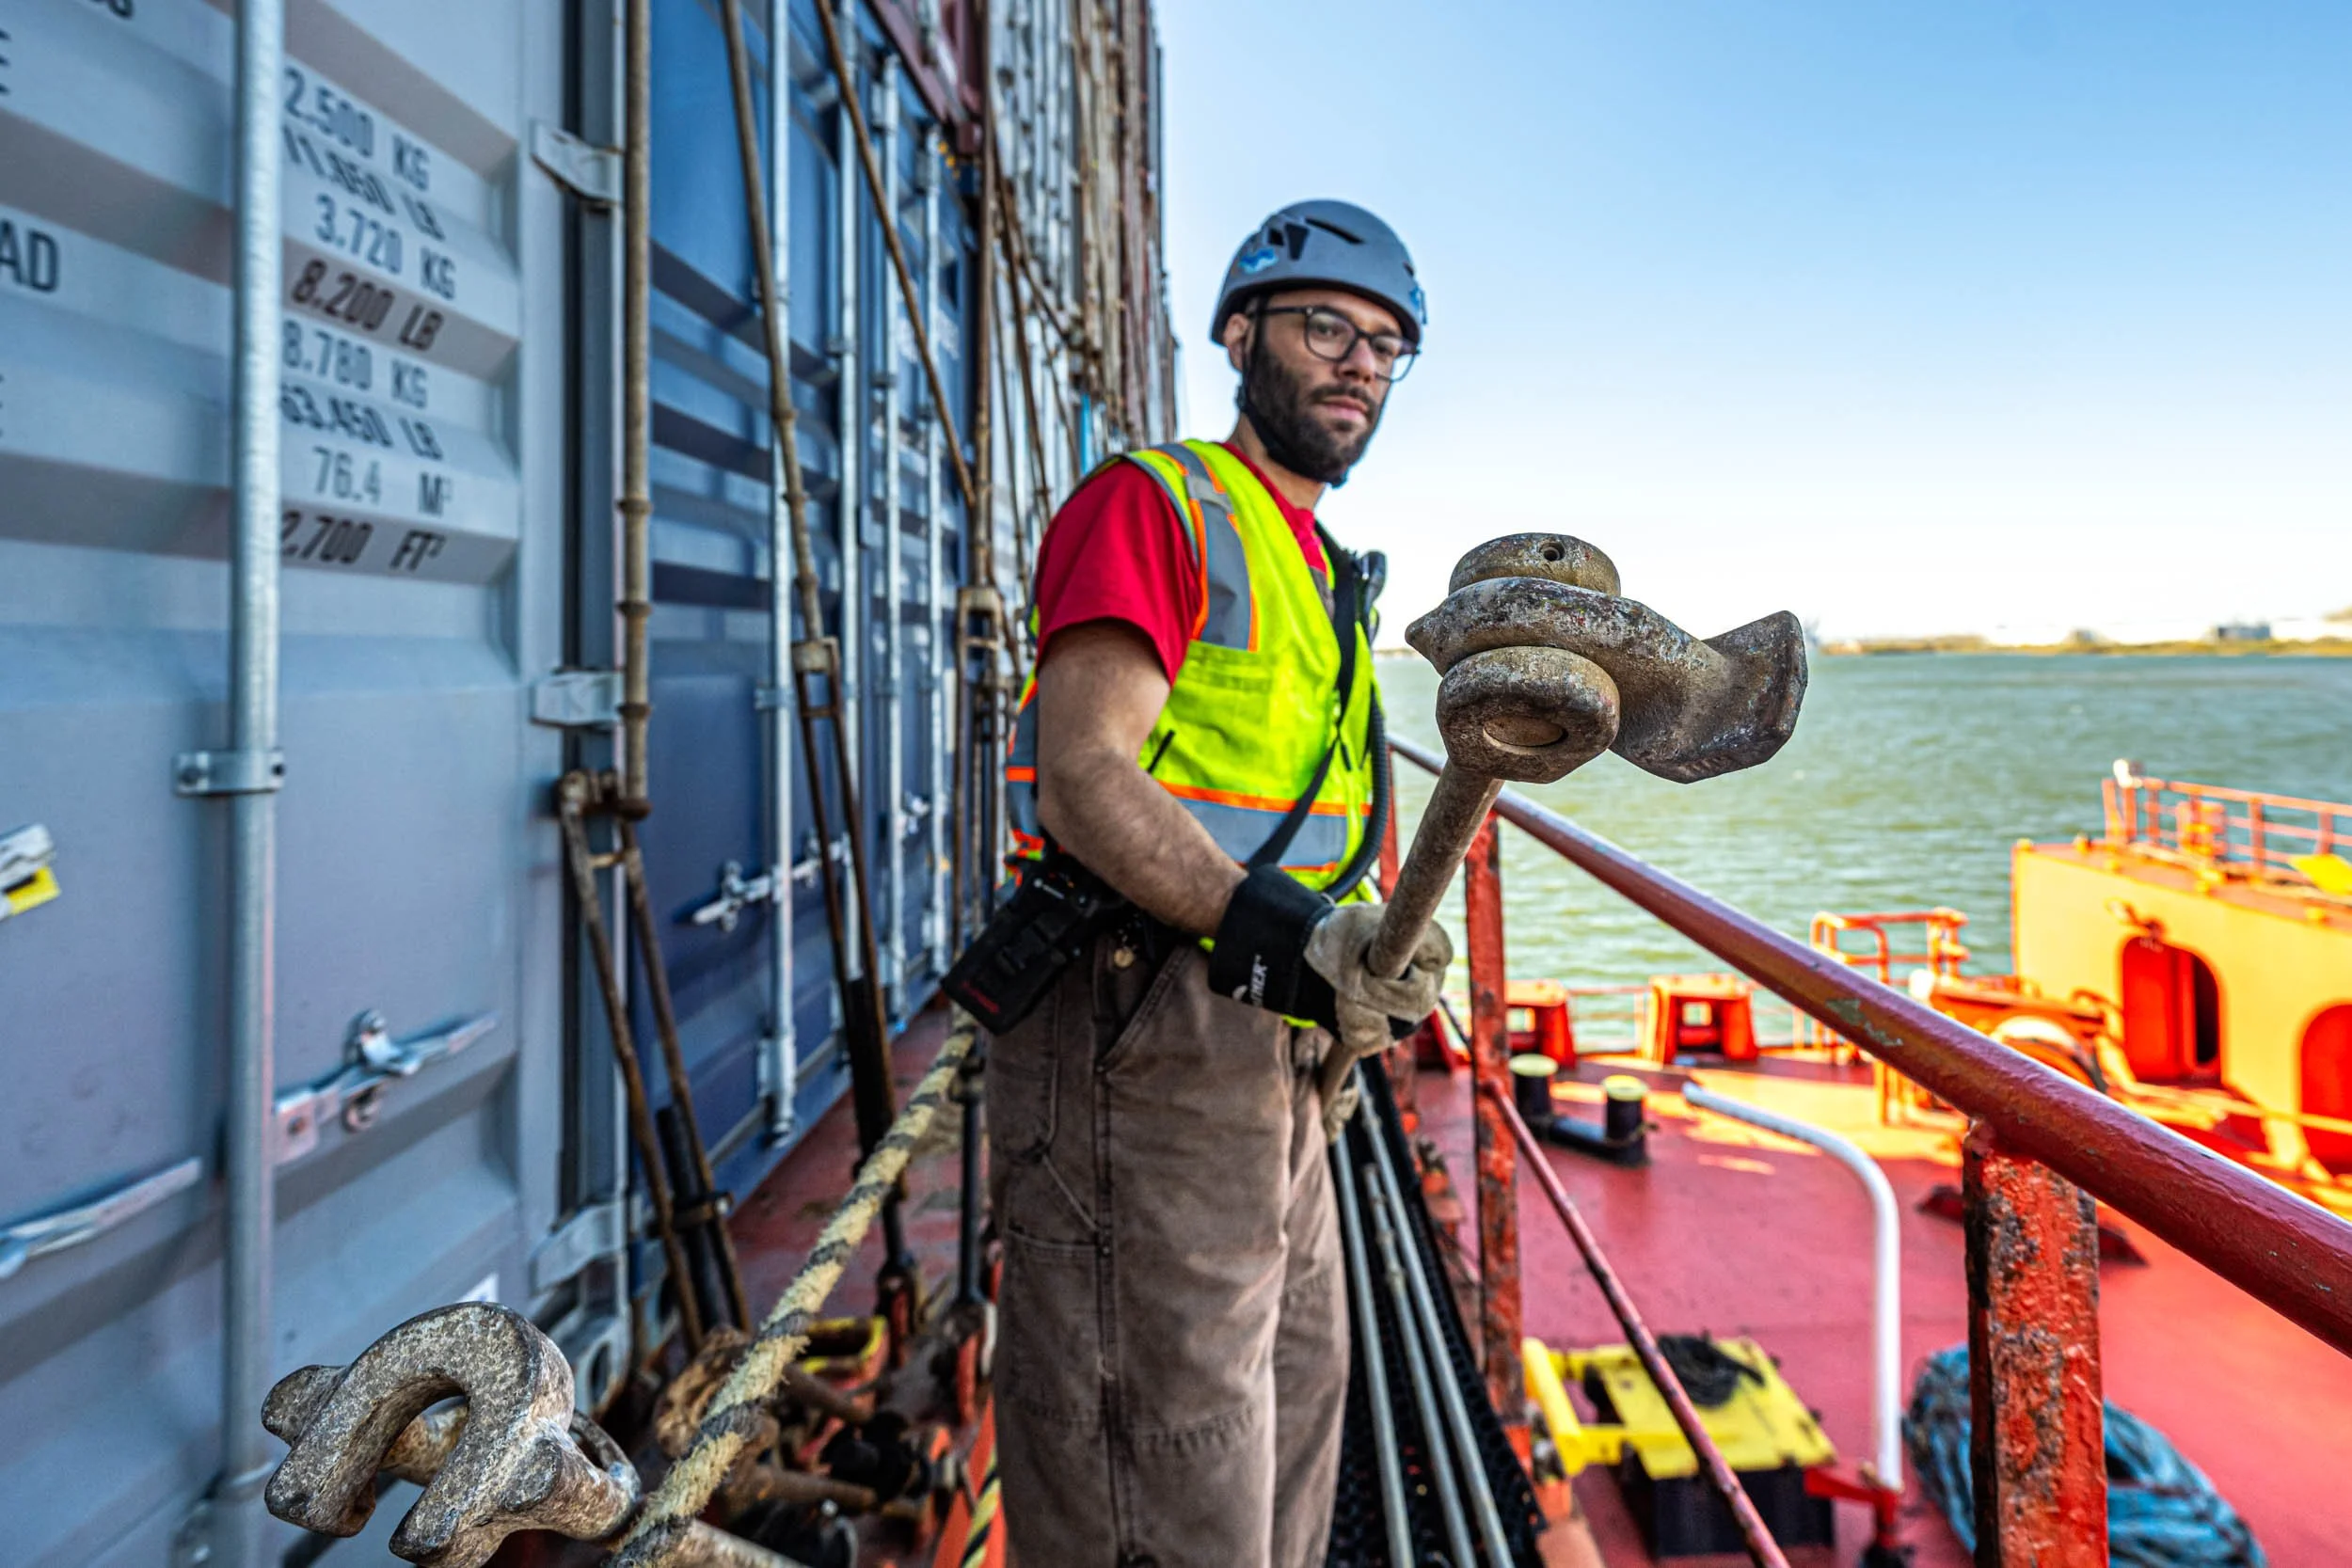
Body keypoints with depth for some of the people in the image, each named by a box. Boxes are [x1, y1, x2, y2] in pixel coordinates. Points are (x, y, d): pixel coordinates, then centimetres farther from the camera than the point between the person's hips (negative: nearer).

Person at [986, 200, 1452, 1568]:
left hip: (1270, 1060, 10)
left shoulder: (1325, 576, 21)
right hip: (1146, 1039, -9)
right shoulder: (1153, 505, -7)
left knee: (1288, 1440, 23)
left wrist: (1340, 993, 20)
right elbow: (1084, 779, -21)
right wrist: (1274, 934, -33)